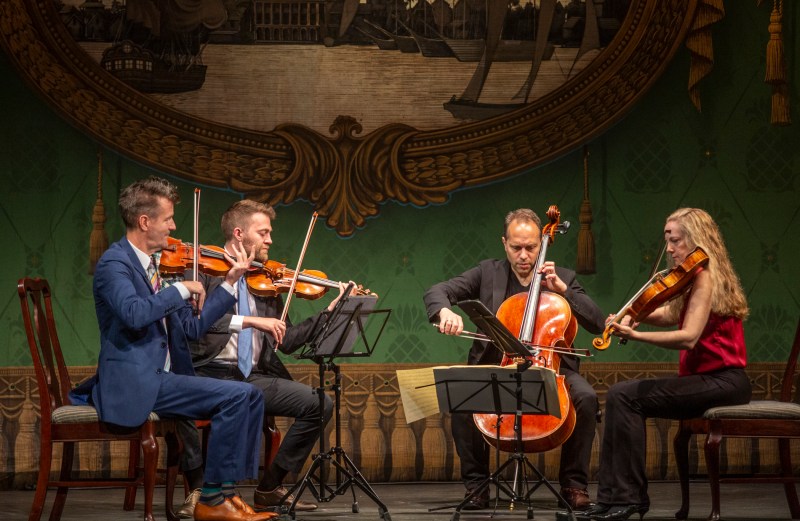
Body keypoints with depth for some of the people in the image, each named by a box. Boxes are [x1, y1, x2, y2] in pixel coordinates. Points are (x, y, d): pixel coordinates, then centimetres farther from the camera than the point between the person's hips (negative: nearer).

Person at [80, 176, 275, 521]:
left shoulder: (158, 265, 17)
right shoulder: (114, 263, -10)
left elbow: (191, 327, 15)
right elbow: (134, 313, -30)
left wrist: (230, 283, 11)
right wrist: (182, 289, -19)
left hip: (161, 378, 9)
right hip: (134, 383, -9)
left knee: (250, 397, 6)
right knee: (236, 396, -19)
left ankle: (231, 490, 5)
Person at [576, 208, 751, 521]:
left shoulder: (705, 277, -13)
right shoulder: (696, 279, 18)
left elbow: (688, 337, -25)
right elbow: (669, 316, 17)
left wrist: (634, 336, -31)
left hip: (721, 382, -10)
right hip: (714, 380, 10)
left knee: (625, 397, -18)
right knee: (621, 395, 1)